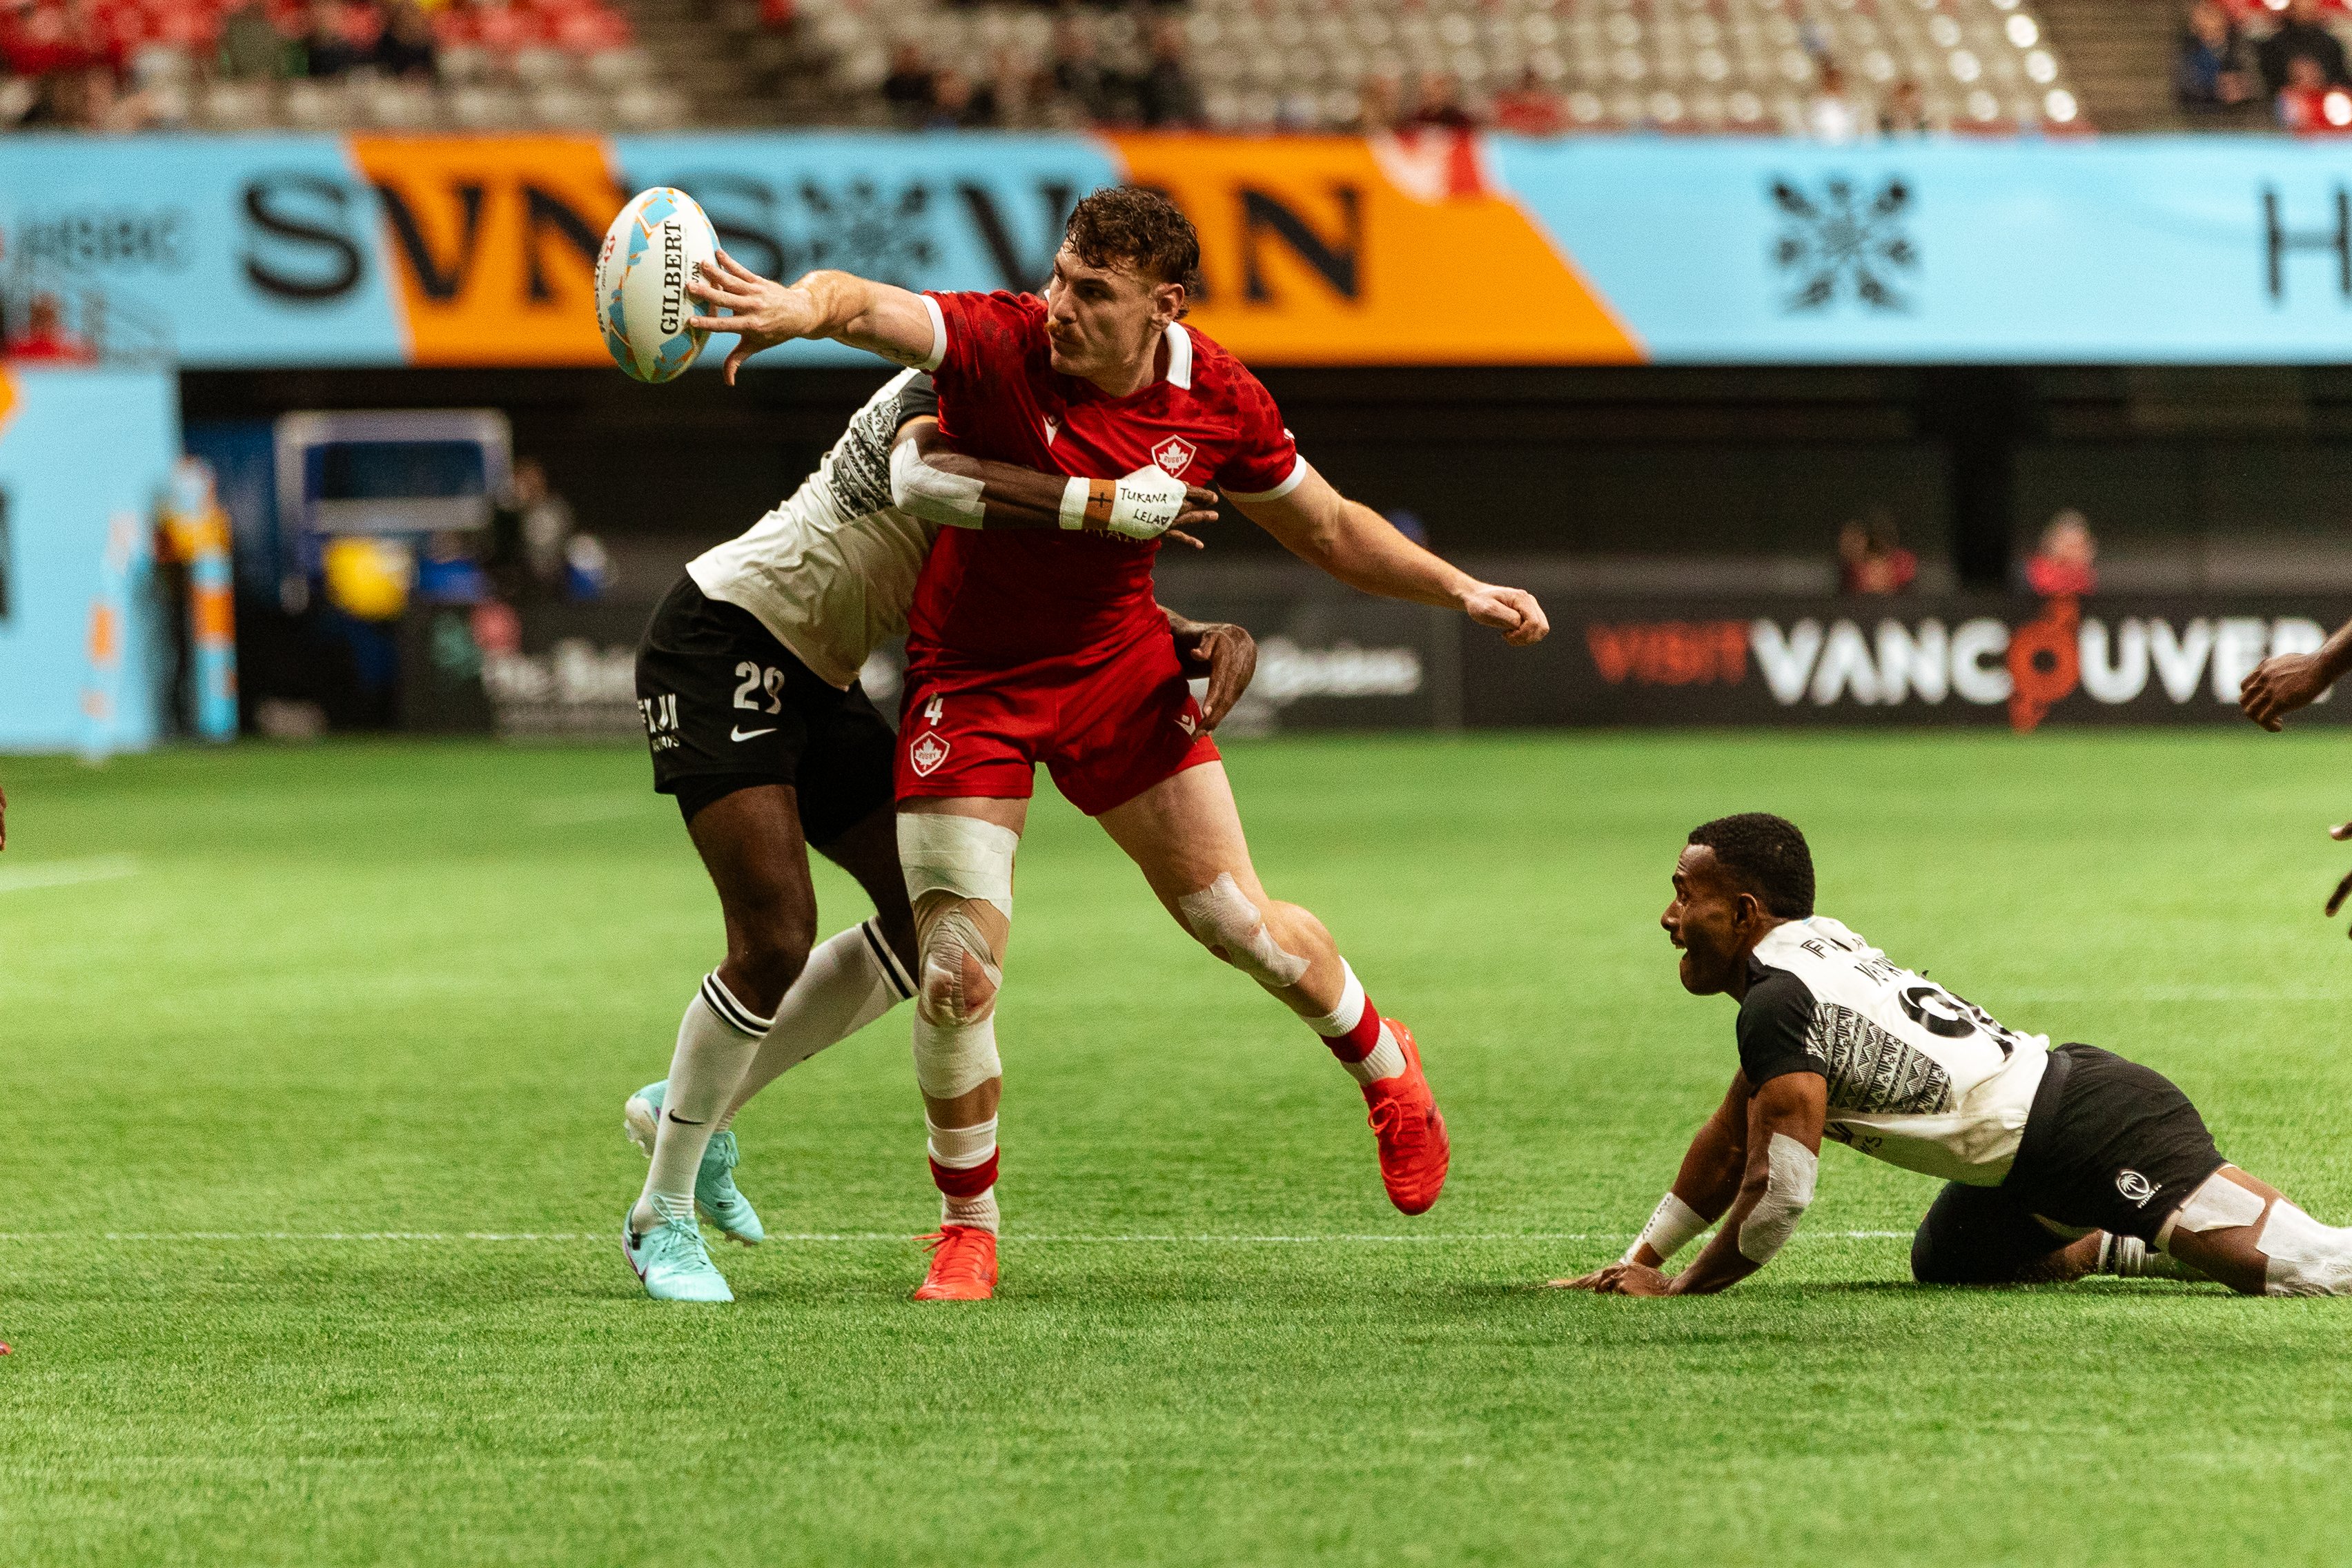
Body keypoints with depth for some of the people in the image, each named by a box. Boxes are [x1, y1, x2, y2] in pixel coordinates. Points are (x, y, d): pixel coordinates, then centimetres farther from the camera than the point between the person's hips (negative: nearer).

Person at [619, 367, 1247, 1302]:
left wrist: (1213, 640, -17)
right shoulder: (939, 399, -20)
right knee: (775, 939, -17)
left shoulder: (1037, 466, 6)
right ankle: (660, 1218, -2)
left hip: (815, 682, 9)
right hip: (723, 639, -9)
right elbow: (925, 478, -44)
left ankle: (695, 1111, 18)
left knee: (930, 919, 3)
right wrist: (1113, 506, -45)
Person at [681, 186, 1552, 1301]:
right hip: (967, 681, -2)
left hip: (1117, 669, 2)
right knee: (956, 980, -9)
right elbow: (867, 306, -42)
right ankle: (967, 1231, 14)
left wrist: (1463, 592, -3)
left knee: (1240, 926, 4)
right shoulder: (998, 344, -23)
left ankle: (1382, 1066, 37)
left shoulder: (1216, 402, -10)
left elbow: (1329, 530, 7)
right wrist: (803, 306, -66)